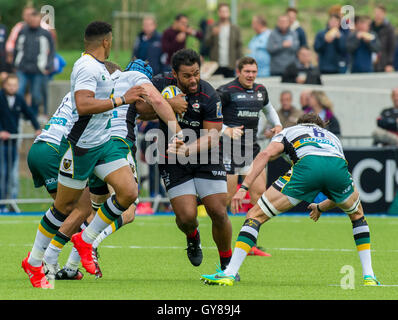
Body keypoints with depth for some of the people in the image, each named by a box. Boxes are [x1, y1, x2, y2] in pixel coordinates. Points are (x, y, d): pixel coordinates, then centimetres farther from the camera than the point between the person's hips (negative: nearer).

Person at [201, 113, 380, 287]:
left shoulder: (288, 132, 36)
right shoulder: (332, 137, 44)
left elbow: (266, 154, 10)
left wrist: (244, 187, 5)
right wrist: (320, 208, 61)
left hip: (306, 166, -3)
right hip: (338, 166, 3)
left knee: (256, 215, 9)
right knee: (357, 215, 34)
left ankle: (229, 274, -1)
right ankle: (369, 276, 25)